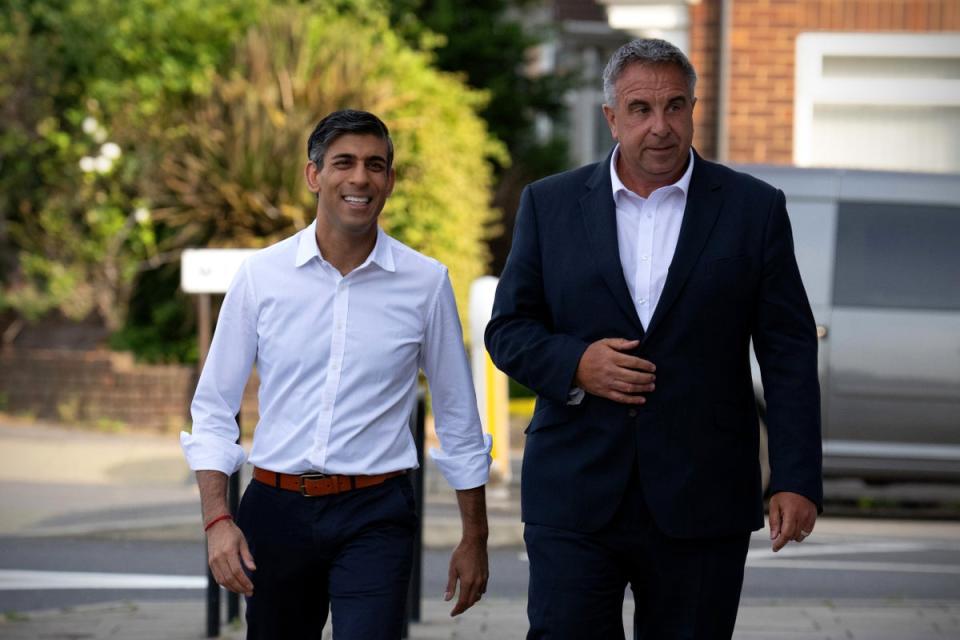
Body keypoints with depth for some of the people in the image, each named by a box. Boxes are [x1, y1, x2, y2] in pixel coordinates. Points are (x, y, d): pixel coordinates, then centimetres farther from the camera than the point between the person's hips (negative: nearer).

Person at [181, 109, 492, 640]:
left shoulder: (425, 283, 0)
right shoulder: (261, 276, 0)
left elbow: (457, 419, 8)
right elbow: (213, 407, 4)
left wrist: (474, 537, 10)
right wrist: (217, 520, -7)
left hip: (375, 517, -2)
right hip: (276, 510, 2)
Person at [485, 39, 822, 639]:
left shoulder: (755, 208, 3)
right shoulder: (550, 204, 7)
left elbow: (789, 354, 1)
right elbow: (508, 329, 9)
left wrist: (798, 480, -6)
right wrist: (574, 363, -12)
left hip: (701, 504, 0)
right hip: (575, 495, 1)